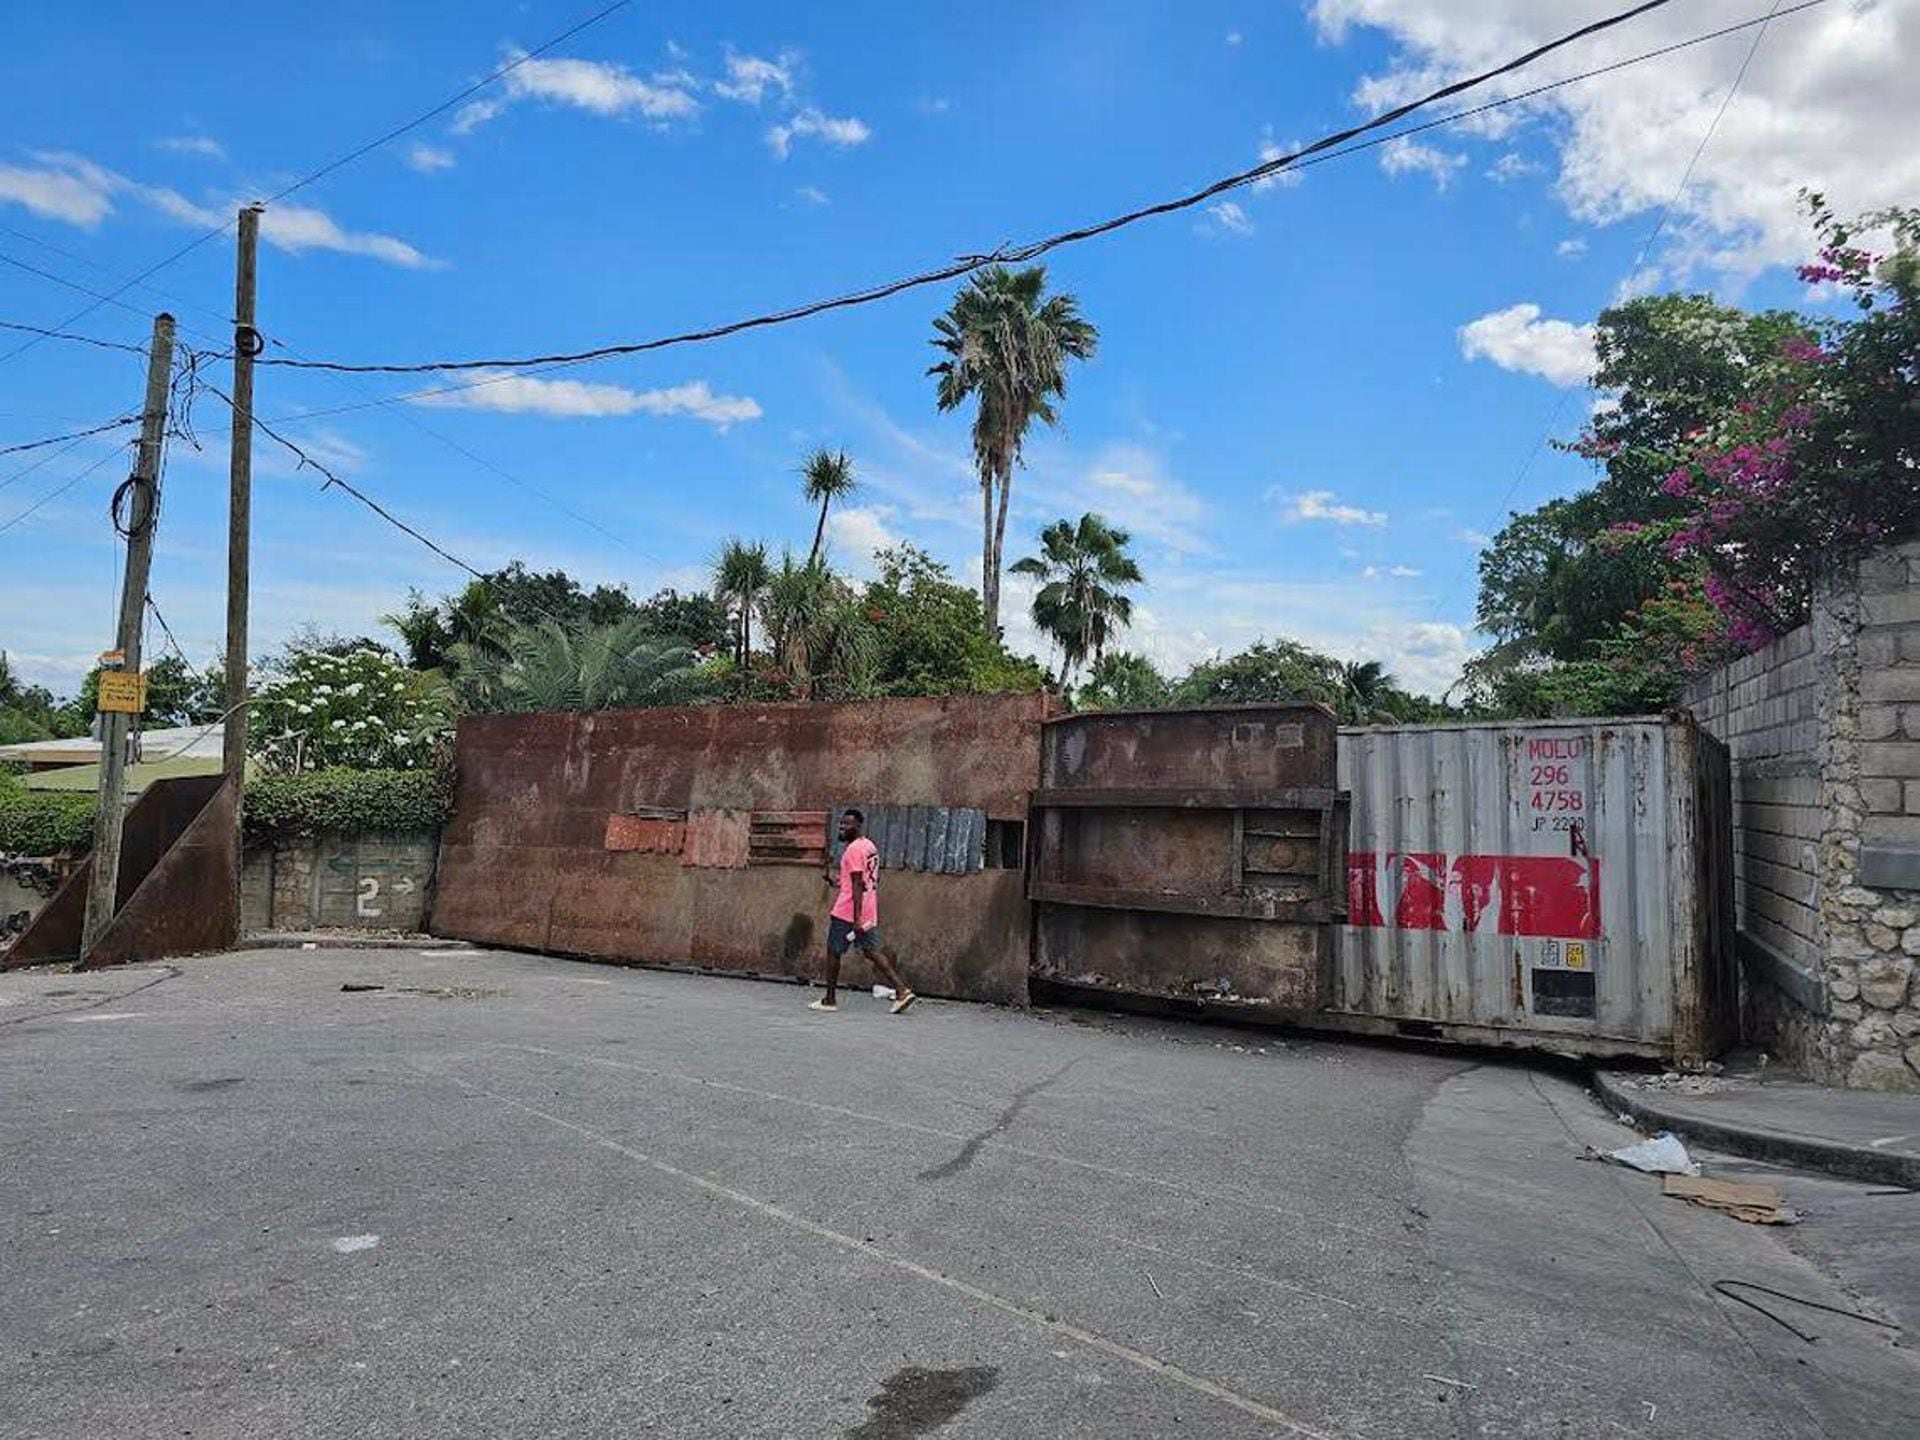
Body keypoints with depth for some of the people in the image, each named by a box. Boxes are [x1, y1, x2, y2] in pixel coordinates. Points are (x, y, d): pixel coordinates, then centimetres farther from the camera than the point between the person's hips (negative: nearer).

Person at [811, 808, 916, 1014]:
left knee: (833, 952, 5)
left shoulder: (854, 849, -14)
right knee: (873, 951, 8)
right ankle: (902, 990, -2)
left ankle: (829, 1000, 13)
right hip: (869, 912, 9)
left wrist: (856, 917, -24)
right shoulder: (870, 846, 14)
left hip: (846, 912, -8)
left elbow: (857, 884, -21)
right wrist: (838, 881, 25)